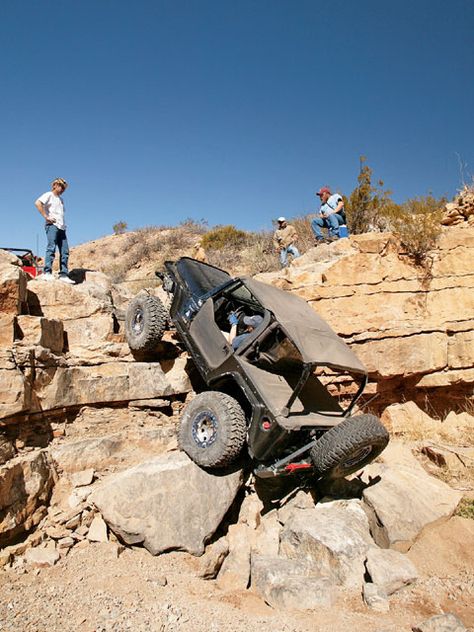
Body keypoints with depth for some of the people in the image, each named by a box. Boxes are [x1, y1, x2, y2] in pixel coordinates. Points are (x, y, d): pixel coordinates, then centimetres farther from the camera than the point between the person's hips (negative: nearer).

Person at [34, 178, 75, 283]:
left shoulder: (61, 199, 28)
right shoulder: (49, 195, 5)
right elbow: (37, 203, -11)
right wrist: (46, 217, -14)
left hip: (61, 227, 8)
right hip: (52, 225, -8)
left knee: (65, 251, 1)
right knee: (51, 248, -17)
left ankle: (63, 275, 2)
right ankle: (47, 273, -21)